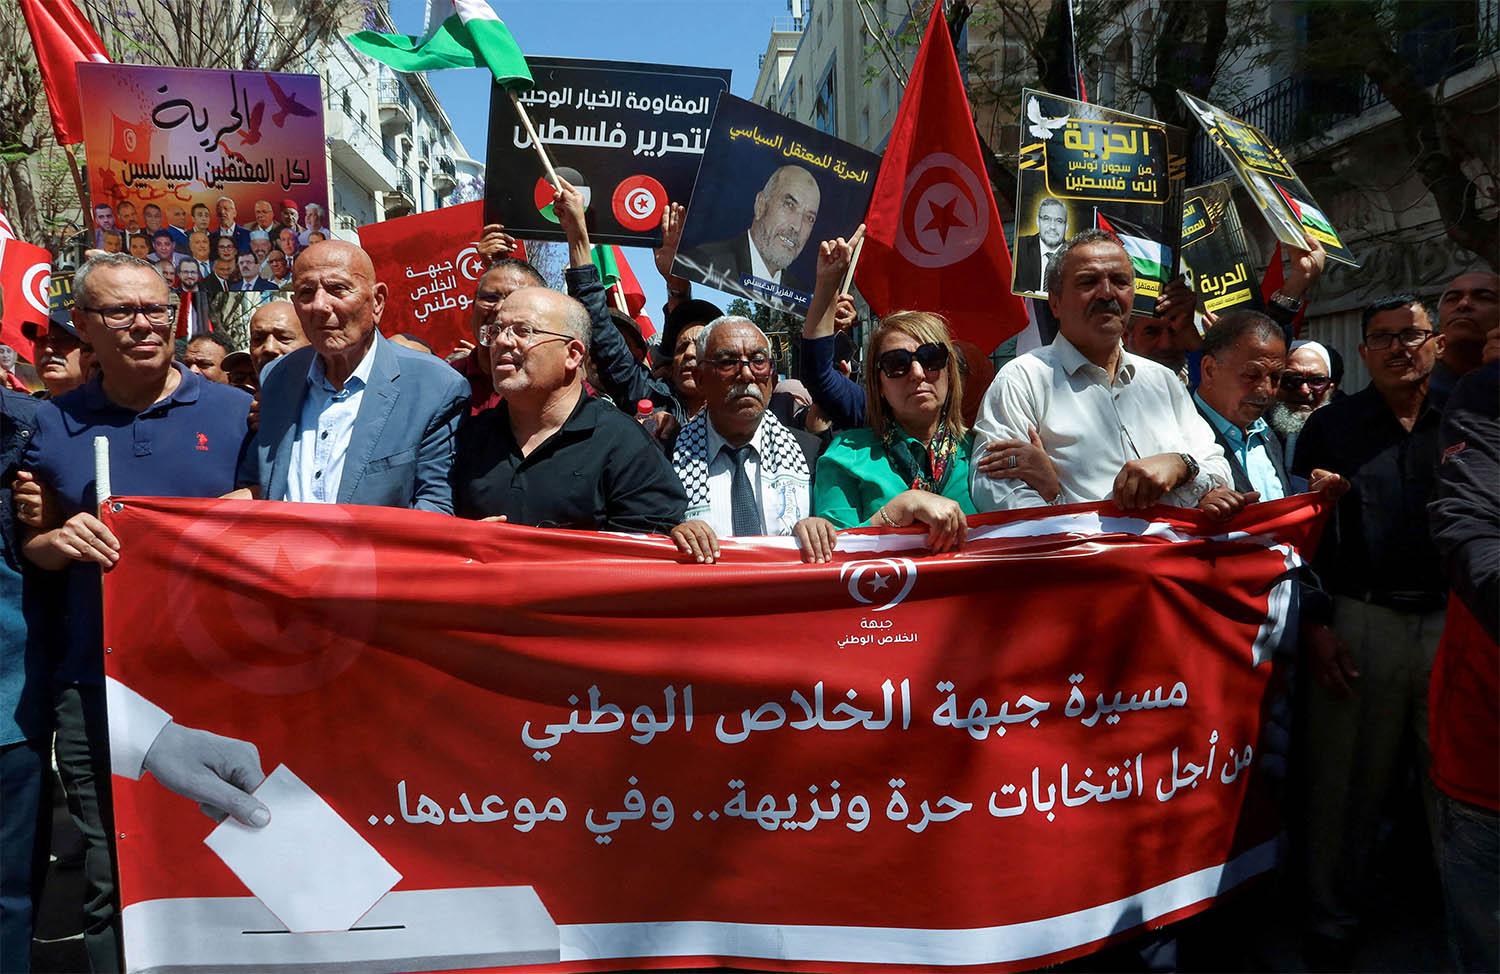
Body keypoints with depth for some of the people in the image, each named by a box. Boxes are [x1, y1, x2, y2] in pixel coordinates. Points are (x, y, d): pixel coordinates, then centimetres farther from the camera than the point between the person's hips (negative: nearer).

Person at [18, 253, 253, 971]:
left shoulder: (233, 412, 2)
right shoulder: (54, 424, 8)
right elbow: (31, 546, 14)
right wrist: (57, 541, -7)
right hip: (95, 689, 2)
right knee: (112, 881, 11)